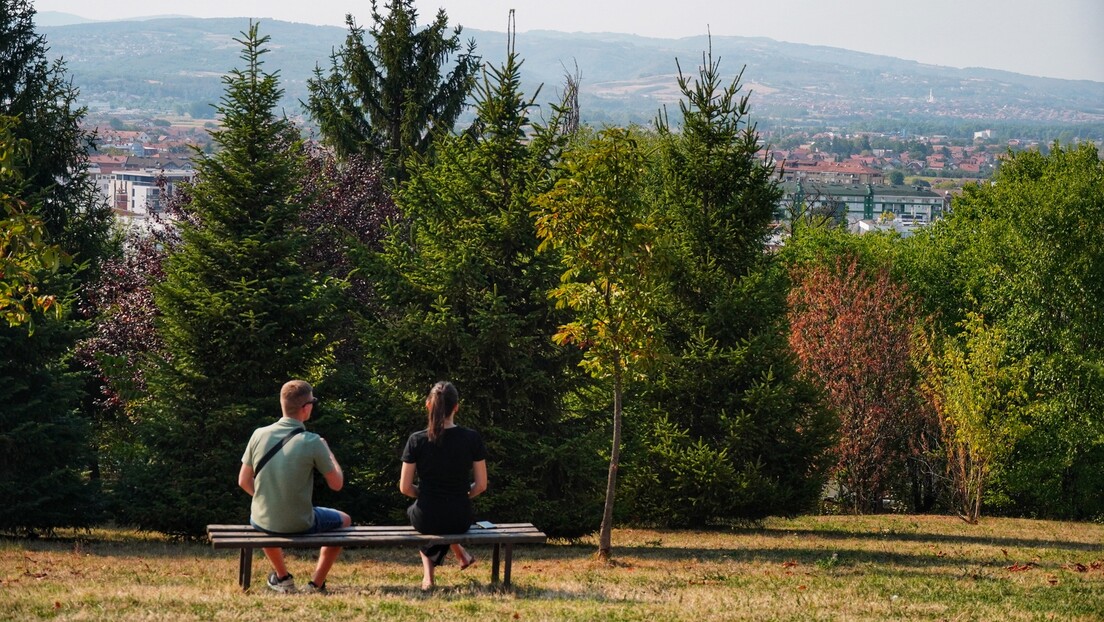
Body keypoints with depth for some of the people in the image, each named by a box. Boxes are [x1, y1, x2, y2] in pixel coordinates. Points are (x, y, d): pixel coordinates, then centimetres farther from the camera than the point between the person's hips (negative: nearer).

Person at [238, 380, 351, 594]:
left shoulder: (259, 435, -7)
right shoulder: (312, 442, -17)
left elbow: (244, 481, 2)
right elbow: (336, 484, -7)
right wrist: (328, 451, 8)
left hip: (262, 522, 4)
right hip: (300, 525, -3)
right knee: (344, 520, 26)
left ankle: (282, 577, 40)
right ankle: (317, 583, 21)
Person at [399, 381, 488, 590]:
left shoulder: (417, 440, -12)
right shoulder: (472, 439, -10)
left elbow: (405, 487, -7)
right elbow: (481, 485, -4)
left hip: (426, 520, -2)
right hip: (460, 520, 2)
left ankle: (428, 575, 24)